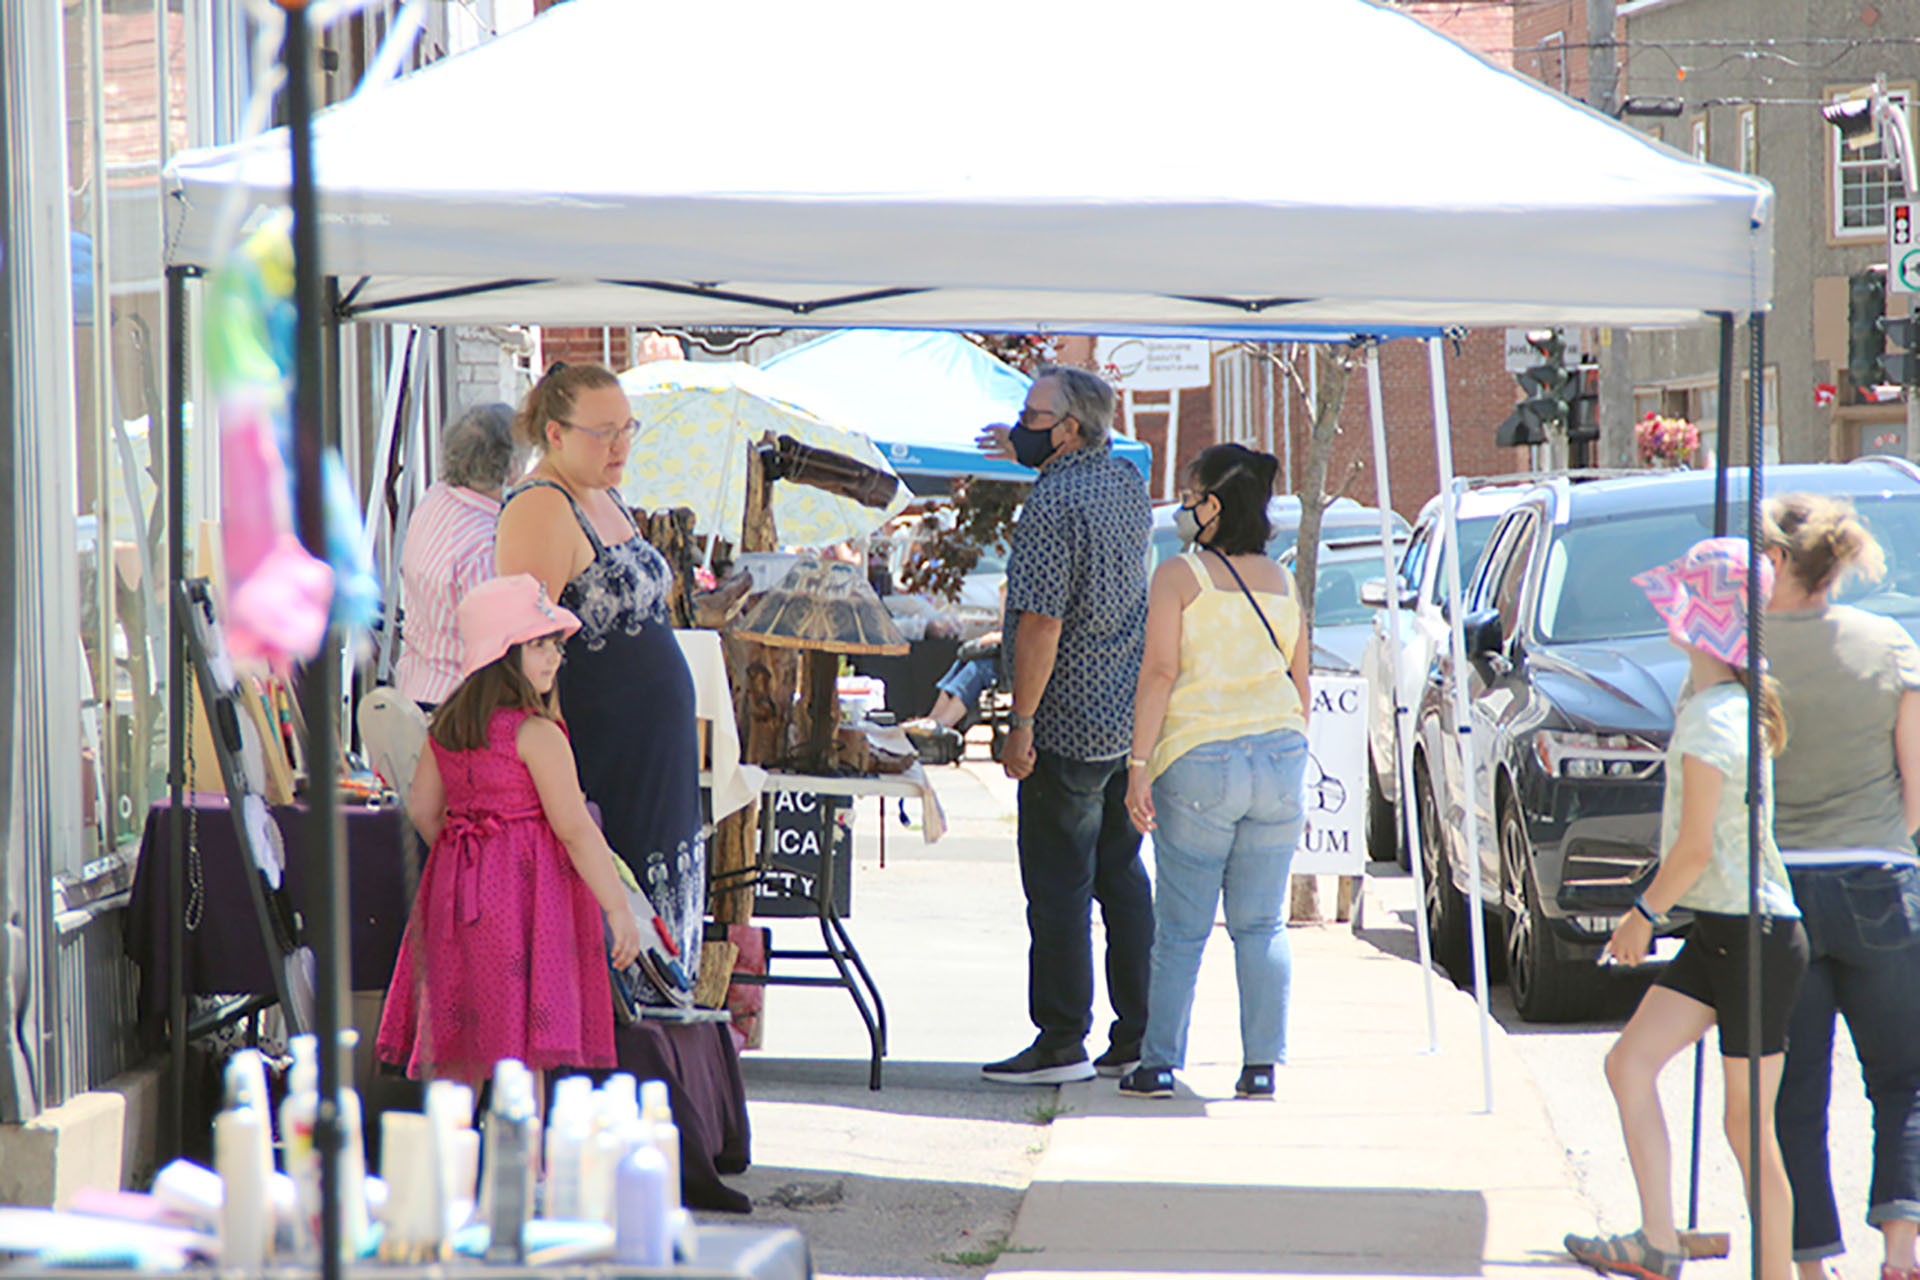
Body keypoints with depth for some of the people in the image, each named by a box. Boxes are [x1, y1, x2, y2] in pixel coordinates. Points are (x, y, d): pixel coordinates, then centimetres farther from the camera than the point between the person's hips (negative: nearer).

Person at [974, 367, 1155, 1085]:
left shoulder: (1054, 504, -19)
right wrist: (1029, 453, 28)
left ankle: (1062, 1043, -1)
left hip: (1069, 726, -9)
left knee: (1058, 887, -3)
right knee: (1121, 875, 13)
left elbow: (1042, 624, -22)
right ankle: (1138, 1034, 15)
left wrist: (1021, 723, -18)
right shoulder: (1127, 481, 8)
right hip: (1133, 719, 9)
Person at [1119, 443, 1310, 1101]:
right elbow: (1300, 679, 14)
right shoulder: (1279, 581, 11)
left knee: (1181, 928, 1)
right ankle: (1262, 1064, 4)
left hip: (1200, 758, -4)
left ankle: (1160, 1064, 3)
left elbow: (1159, 672, -10)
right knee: (1262, 925, 7)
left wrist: (1140, 764, -9)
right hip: (1279, 752, 4)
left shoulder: (1179, 575, -4)